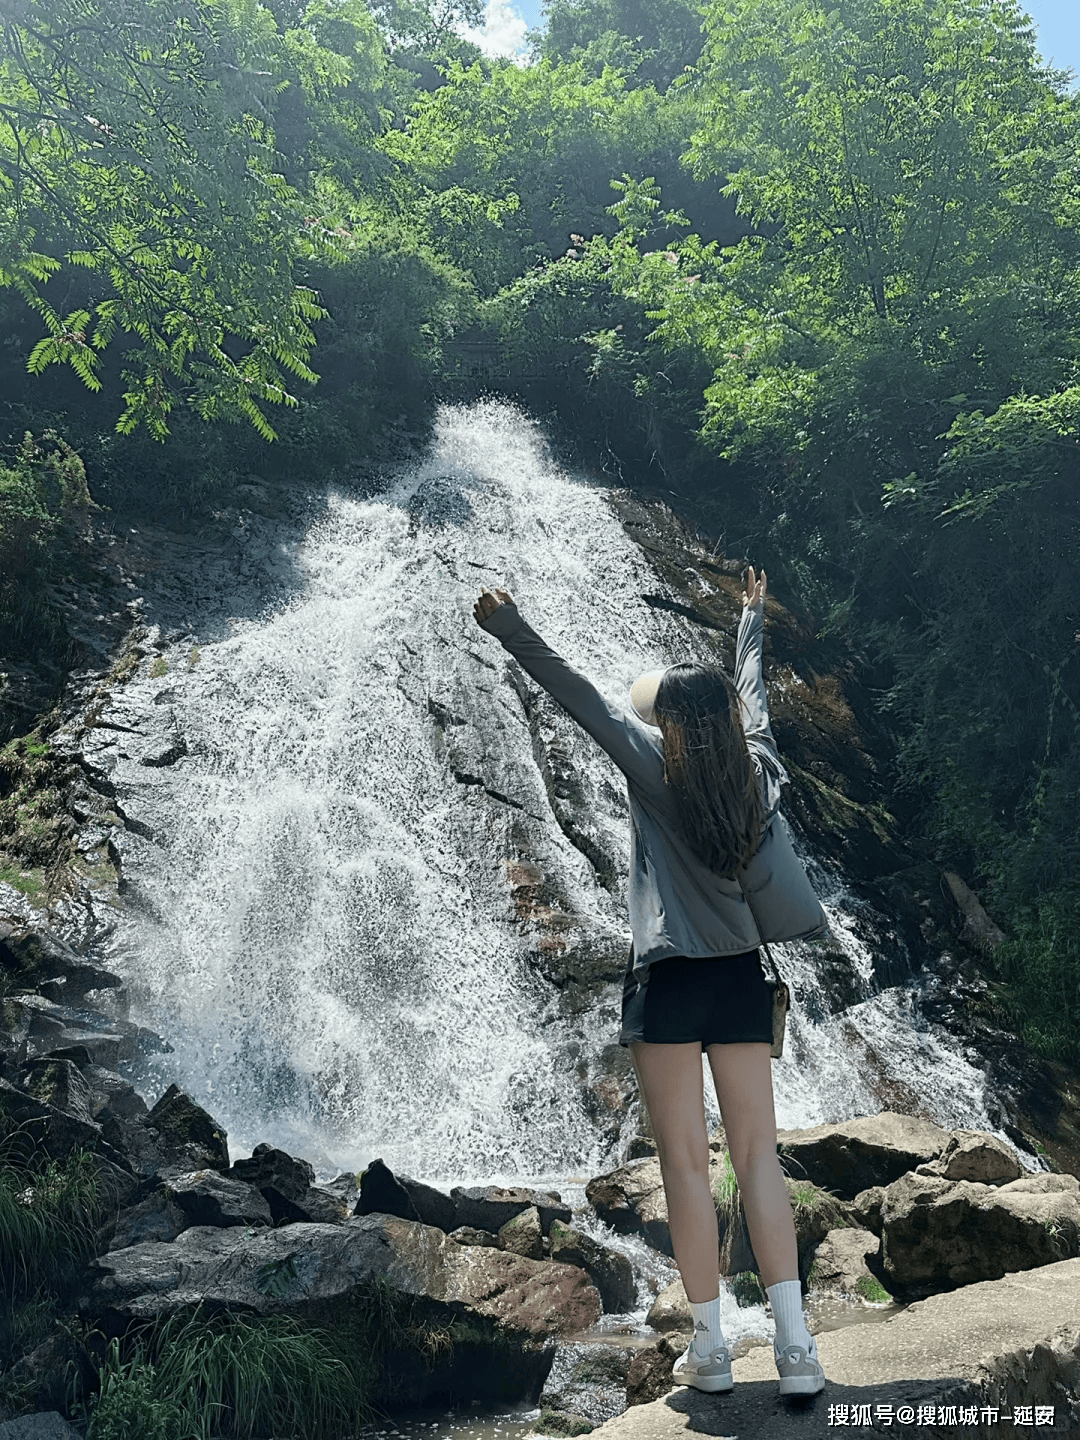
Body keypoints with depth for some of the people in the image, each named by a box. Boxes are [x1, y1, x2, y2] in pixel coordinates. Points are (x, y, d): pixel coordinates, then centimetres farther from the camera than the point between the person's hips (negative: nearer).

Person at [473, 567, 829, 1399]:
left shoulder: (657, 768, -7)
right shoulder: (757, 770, 5)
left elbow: (587, 703, -14)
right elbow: (752, 694, 21)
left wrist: (515, 633, -14)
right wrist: (755, 618, 38)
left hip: (669, 981, -4)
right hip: (742, 979, 5)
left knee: (686, 1163, 2)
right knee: (758, 1154, 6)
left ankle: (711, 1349, 9)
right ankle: (795, 1345, 5)